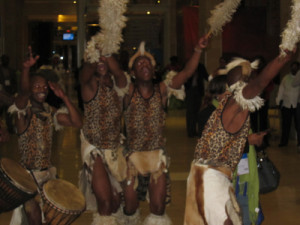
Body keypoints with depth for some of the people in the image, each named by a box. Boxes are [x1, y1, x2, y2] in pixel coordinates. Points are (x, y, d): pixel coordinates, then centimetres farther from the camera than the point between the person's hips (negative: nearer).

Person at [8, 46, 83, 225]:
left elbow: (78, 122, -2)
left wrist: (64, 97, -9)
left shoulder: (50, 113, 8)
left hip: (48, 172, 5)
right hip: (27, 174, -5)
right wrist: (26, 69, -49)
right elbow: (24, 92, -31)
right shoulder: (24, 109, -8)